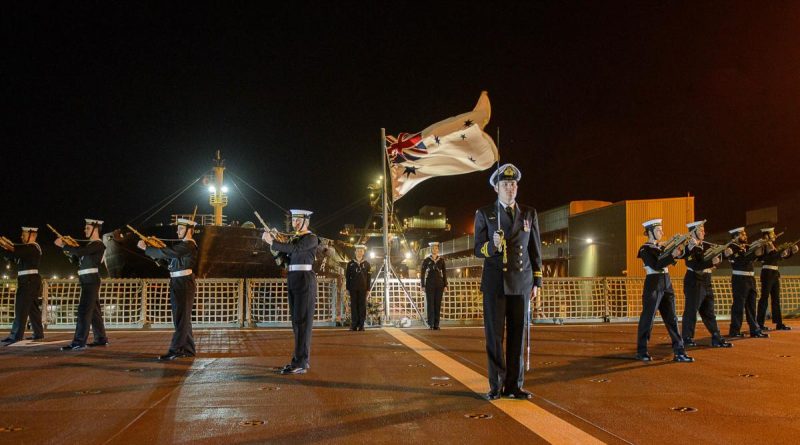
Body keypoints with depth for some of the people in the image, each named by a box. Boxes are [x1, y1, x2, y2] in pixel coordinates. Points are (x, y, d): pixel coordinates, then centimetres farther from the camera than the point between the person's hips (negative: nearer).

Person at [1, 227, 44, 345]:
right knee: (33, 308, 12)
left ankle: (16, 336, -14)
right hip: (29, 281, 10)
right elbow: (13, 257, 16)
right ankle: (38, 333, 16)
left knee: (21, 308, -12)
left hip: (29, 281, -10)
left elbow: (15, 250, -24)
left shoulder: (33, 247, -11)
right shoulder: (27, 248, 21)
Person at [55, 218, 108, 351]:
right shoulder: (89, 245, 19)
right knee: (94, 311, 12)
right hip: (87, 281, 10)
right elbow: (77, 257, 23)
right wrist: (69, 251, 5)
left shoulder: (98, 245, -12)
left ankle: (79, 342, -14)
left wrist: (63, 245, -17)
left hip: (91, 281, -10)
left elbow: (81, 251, -25)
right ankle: (101, 338, 19)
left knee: (84, 310, -12)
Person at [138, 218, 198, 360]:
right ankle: (188, 349, 19)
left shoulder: (188, 245, -14)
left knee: (181, 319, -9)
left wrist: (146, 248, -17)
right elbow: (169, 256, 16)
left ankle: (175, 351, -9)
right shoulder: (183, 245, 19)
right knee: (182, 318, 13)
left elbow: (167, 253, -22)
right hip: (178, 284, 10)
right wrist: (153, 250, 3)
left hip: (184, 284, -10)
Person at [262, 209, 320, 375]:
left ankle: (301, 364, -9)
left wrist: (272, 242, -22)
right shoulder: (293, 238, 18)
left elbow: (294, 249, -23)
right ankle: (300, 359, 17)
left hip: (305, 280, -8)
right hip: (292, 281, 9)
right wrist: (278, 243, -1)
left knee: (302, 321, -9)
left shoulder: (311, 238, -7)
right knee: (296, 321, 10)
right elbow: (285, 259, 12)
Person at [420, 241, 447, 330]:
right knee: (430, 304, -4)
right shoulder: (426, 260, 1)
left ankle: (436, 324, 6)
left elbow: (444, 273, 8)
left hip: (439, 284, 2)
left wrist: (445, 285, 2)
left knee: (438, 304, 1)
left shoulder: (441, 260, 7)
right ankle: (430, 324, 0)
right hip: (430, 284, -2)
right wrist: (422, 285, -5)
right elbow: (422, 273, 2)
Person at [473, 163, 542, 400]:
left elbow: (535, 249, 10)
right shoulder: (484, 214, 2)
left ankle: (514, 385, 11)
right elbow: (478, 250, 0)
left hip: (521, 282, 2)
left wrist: (537, 282, 6)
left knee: (517, 334, 3)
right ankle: (496, 385, 9)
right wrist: (492, 245, -23)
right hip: (495, 282, -2)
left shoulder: (529, 213, 8)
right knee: (494, 334, -1)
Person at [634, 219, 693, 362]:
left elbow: (681, 254, 11)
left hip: (666, 285, 7)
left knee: (672, 319, 5)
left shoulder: (662, 248, 15)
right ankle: (641, 352, 8)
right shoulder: (645, 249, -7)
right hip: (653, 285, -7)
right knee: (648, 318, -2)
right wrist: (672, 255, -24)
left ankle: (679, 352, 6)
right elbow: (656, 265, -19)